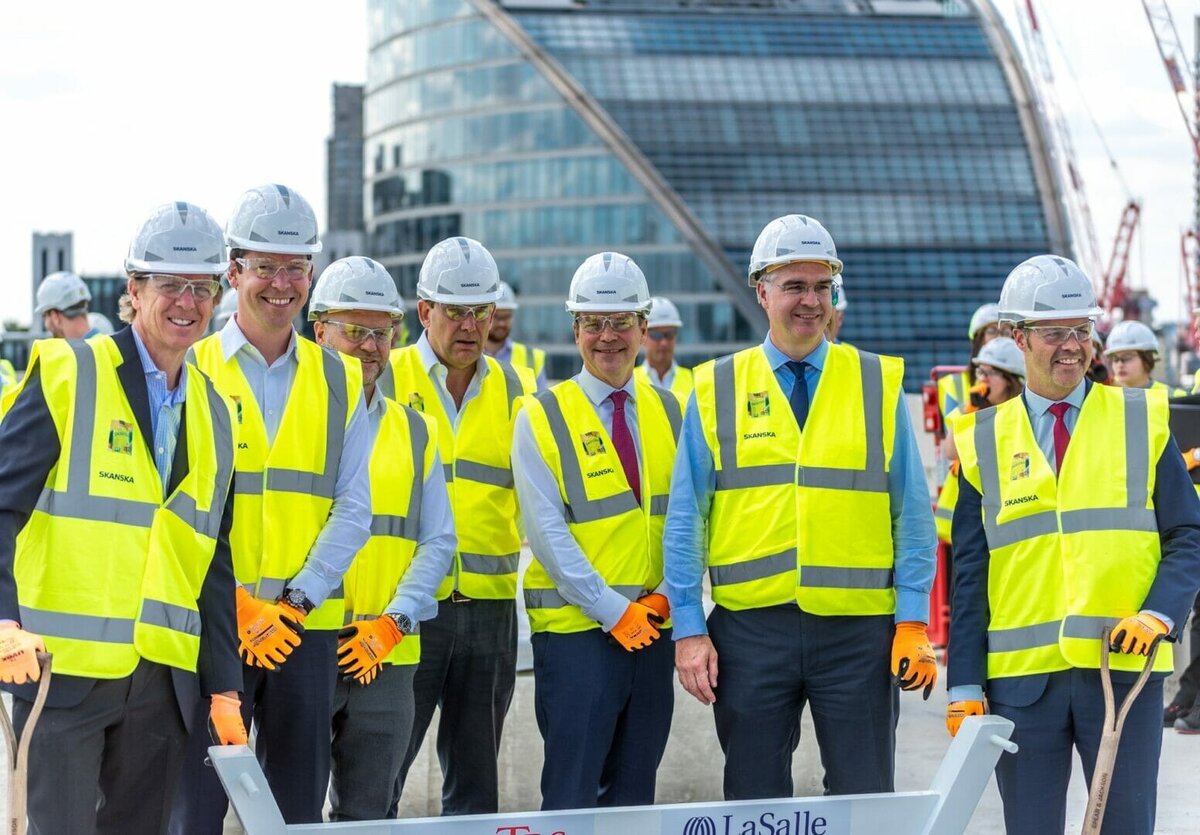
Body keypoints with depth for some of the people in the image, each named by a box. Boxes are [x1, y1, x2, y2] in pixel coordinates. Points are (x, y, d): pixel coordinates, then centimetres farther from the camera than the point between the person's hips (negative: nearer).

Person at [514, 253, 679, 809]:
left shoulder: (668, 412, 11)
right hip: (576, 628, -4)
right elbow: (547, 530, -9)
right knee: (573, 796, -5)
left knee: (634, 795, 9)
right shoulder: (541, 418, -2)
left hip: (653, 628, 4)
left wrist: (666, 596, -7)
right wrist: (614, 611, -14)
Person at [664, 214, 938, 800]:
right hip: (750, 626, 0)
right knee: (754, 802, 8)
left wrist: (913, 620, -3)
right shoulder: (716, 390, 5)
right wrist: (689, 629, -1)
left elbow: (912, 513, 5)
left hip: (858, 626, 0)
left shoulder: (879, 384, 6)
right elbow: (684, 520, 5)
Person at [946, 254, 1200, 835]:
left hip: (1125, 664, 0)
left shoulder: (1142, 421, 6)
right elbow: (968, 573, 6)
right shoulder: (984, 441, 7)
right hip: (1021, 676, 1)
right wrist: (964, 684, 0)